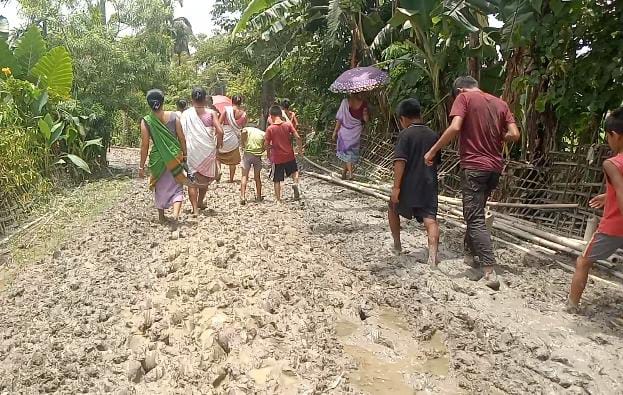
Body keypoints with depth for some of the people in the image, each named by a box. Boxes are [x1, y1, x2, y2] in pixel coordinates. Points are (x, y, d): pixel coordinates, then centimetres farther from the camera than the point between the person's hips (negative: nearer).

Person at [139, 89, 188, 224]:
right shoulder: (173, 116, -6)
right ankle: (176, 212, -13)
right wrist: (185, 155, 10)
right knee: (176, 186, 9)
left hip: (157, 158, 0)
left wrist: (141, 166, 1)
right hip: (175, 157, 0)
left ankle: (161, 216, 29)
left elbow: (145, 145, -6)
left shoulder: (146, 121, -7)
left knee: (160, 188, 18)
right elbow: (182, 138, -3)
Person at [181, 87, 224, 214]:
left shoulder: (186, 114, -4)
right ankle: (200, 202, 35)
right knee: (205, 177, 21)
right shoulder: (211, 113, -5)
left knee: (192, 179, 7)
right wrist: (218, 144, 3)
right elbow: (220, 131, -14)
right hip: (208, 150, 1)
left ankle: (195, 208, 1)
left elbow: (181, 133, -7)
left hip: (191, 150, -1)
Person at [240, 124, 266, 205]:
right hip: (258, 156, 2)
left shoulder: (247, 129, 10)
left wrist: (243, 145, -6)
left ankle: (242, 196, -12)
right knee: (257, 177, 16)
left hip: (247, 154, -2)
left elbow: (243, 132, -17)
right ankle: (258, 197, 24)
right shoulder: (263, 133, 16)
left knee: (244, 176, 0)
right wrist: (260, 151, 12)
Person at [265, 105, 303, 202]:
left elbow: (266, 145, -9)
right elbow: (298, 137, -10)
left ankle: (278, 199, 9)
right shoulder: (288, 125, -5)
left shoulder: (270, 129, -9)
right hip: (289, 156, 2)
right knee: (294, 171, 26)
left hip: (277, 158, -2)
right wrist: (300, 149, 5)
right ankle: (296, 183, -2)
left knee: (277, 180, 9)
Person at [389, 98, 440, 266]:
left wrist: (396, 187, -19)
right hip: (429, 184, 3)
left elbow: (400, 161, -17)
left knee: (393, 208, 22)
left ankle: (397, 244, 30)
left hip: (408, 185, -3)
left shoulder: (405, 134, -7)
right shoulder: (433, 135, 10)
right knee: (430, 218, -5)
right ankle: (432, 253, -26)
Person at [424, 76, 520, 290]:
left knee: (476, 219, -6)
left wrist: (432, 151, -10)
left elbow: (454, 128, -18)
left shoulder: (464, 97, -3)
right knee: (475, 214, 21)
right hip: (495, 167, 6)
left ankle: (489, 272, -13)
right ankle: (471, 255, 32)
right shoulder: (500, 102, 13)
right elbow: (514, 134, 4)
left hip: (474, 167, -6)